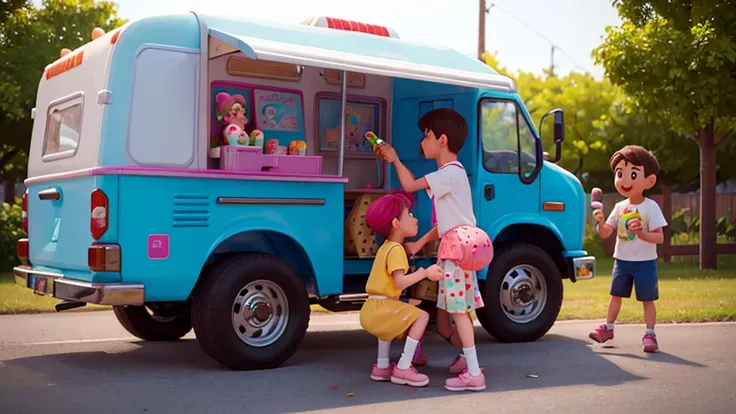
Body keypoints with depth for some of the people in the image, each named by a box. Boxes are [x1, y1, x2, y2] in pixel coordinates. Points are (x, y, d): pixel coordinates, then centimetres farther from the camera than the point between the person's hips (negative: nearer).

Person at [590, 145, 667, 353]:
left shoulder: (651, 207, -10)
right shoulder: (619, 207, 3)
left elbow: (660, 237, -14)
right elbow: (605, 234, 1)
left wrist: (642, 234, -31)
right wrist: (601, 221, -19)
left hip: (645, 262, -5)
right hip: (622, 260, 5)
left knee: (647, 299, 1)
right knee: (616, 295, 12)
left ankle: (649, 334, 9)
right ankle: (608, 328, 24)